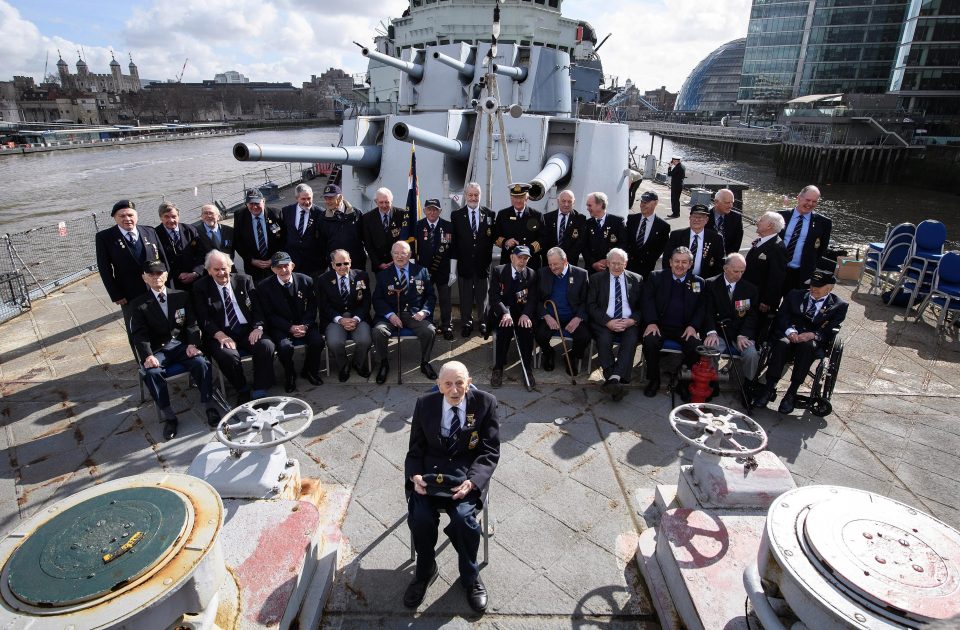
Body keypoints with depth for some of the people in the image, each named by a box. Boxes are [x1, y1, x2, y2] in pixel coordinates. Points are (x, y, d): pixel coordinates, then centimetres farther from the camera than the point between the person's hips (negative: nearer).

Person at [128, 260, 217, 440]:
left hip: (182, 345, 1)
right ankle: (168, 416, -20)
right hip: (157, 349, -1)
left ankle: (209, 405, -17)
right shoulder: (138, 304, 7)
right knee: (152, 372, -30)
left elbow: (191, 323, 7)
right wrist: (147, 356, -21)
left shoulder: (182, 296, 12)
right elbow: (139, 333, -3)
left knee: (201, 363, -28)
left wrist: (193, 344, -12)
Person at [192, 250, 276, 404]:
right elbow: (203, 319, -1)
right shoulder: (201, 287, 7)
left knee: (267, 345, -27)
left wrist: (257, 327, -12)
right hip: (221, 334, -2)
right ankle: (243, 391, -5)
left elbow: (257, 307, 8)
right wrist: (220, 335, -19)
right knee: (228, 354, -33)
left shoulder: (244, 280, 12)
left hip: (247, 331, 2)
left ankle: (260, 394, -19)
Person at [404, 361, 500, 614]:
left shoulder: (485, 403, -6)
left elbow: (490, 451, -5)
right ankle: (425, 572, 10)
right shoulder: (424, 404, 0)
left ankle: (470, 576, 5)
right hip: (430, 472, 2)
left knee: (463, 517, -27)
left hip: (468, 473, -1)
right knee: (420, 517, -24)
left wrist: (472, 481, -22)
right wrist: (415, 475, -14)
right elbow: (415, 449, 7)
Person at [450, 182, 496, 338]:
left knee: (482, 295, 9)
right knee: (465, 294, 8)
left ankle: (483, 322, 23)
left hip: (483, 262, 0)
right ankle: (466, 323, 20)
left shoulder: (489, 214, 3)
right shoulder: (456, 215, 2)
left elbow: (493, 237, 2)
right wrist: (456, 258, -3)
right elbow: (454, 240, 1)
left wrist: (488, 256, -6)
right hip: (464, 262, 0)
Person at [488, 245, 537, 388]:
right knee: (505, 327, -33)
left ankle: (528, 369, -19)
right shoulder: (498, 271, 2)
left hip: (522, 313, 2)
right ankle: (498, 368, -22)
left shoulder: (532, 274, 9)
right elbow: (494, 297, -8)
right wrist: (505, 313, -26)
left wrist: (526, 314, -21)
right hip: (501, 312, -2)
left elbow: (533, 299, 1)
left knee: (526, 328, -30)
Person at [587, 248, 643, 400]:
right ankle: (614, 381, -31)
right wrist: (608, 322, -13)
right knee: (604, 339, -32)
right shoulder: (597, 279, 9)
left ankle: (614, 379, -37)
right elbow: (592, 306, 1)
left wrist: (632, 320, -10)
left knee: (631, 339, -30)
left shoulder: (636, 279, 13)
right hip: (605, 322, -1)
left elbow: (642, 306, 11)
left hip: (628, 323, 1)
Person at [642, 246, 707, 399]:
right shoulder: (656, 277, 9)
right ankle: (653, 380, -6)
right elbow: (648, 300, 0)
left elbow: (702, 307, 9)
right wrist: (651, 322, -15)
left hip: (685, 328, 1)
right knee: (649, 341, -30)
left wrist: (693, 326, -8)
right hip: (660, 325, -1)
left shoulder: (698, 282, 13)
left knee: (696, 346, -26)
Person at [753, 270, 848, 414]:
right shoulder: (795, 295, 15)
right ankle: (769, 388, -31)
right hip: (789, 334, 2)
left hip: (814, 340, -1)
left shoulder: (839, 305, 9)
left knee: (806, 346, -37)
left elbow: (830, 331, -3)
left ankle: (791, 393, -32)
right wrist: (790, 331, -16)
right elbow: (782, 315, 4)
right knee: (782, 343, -34)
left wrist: (812, 335, -24)